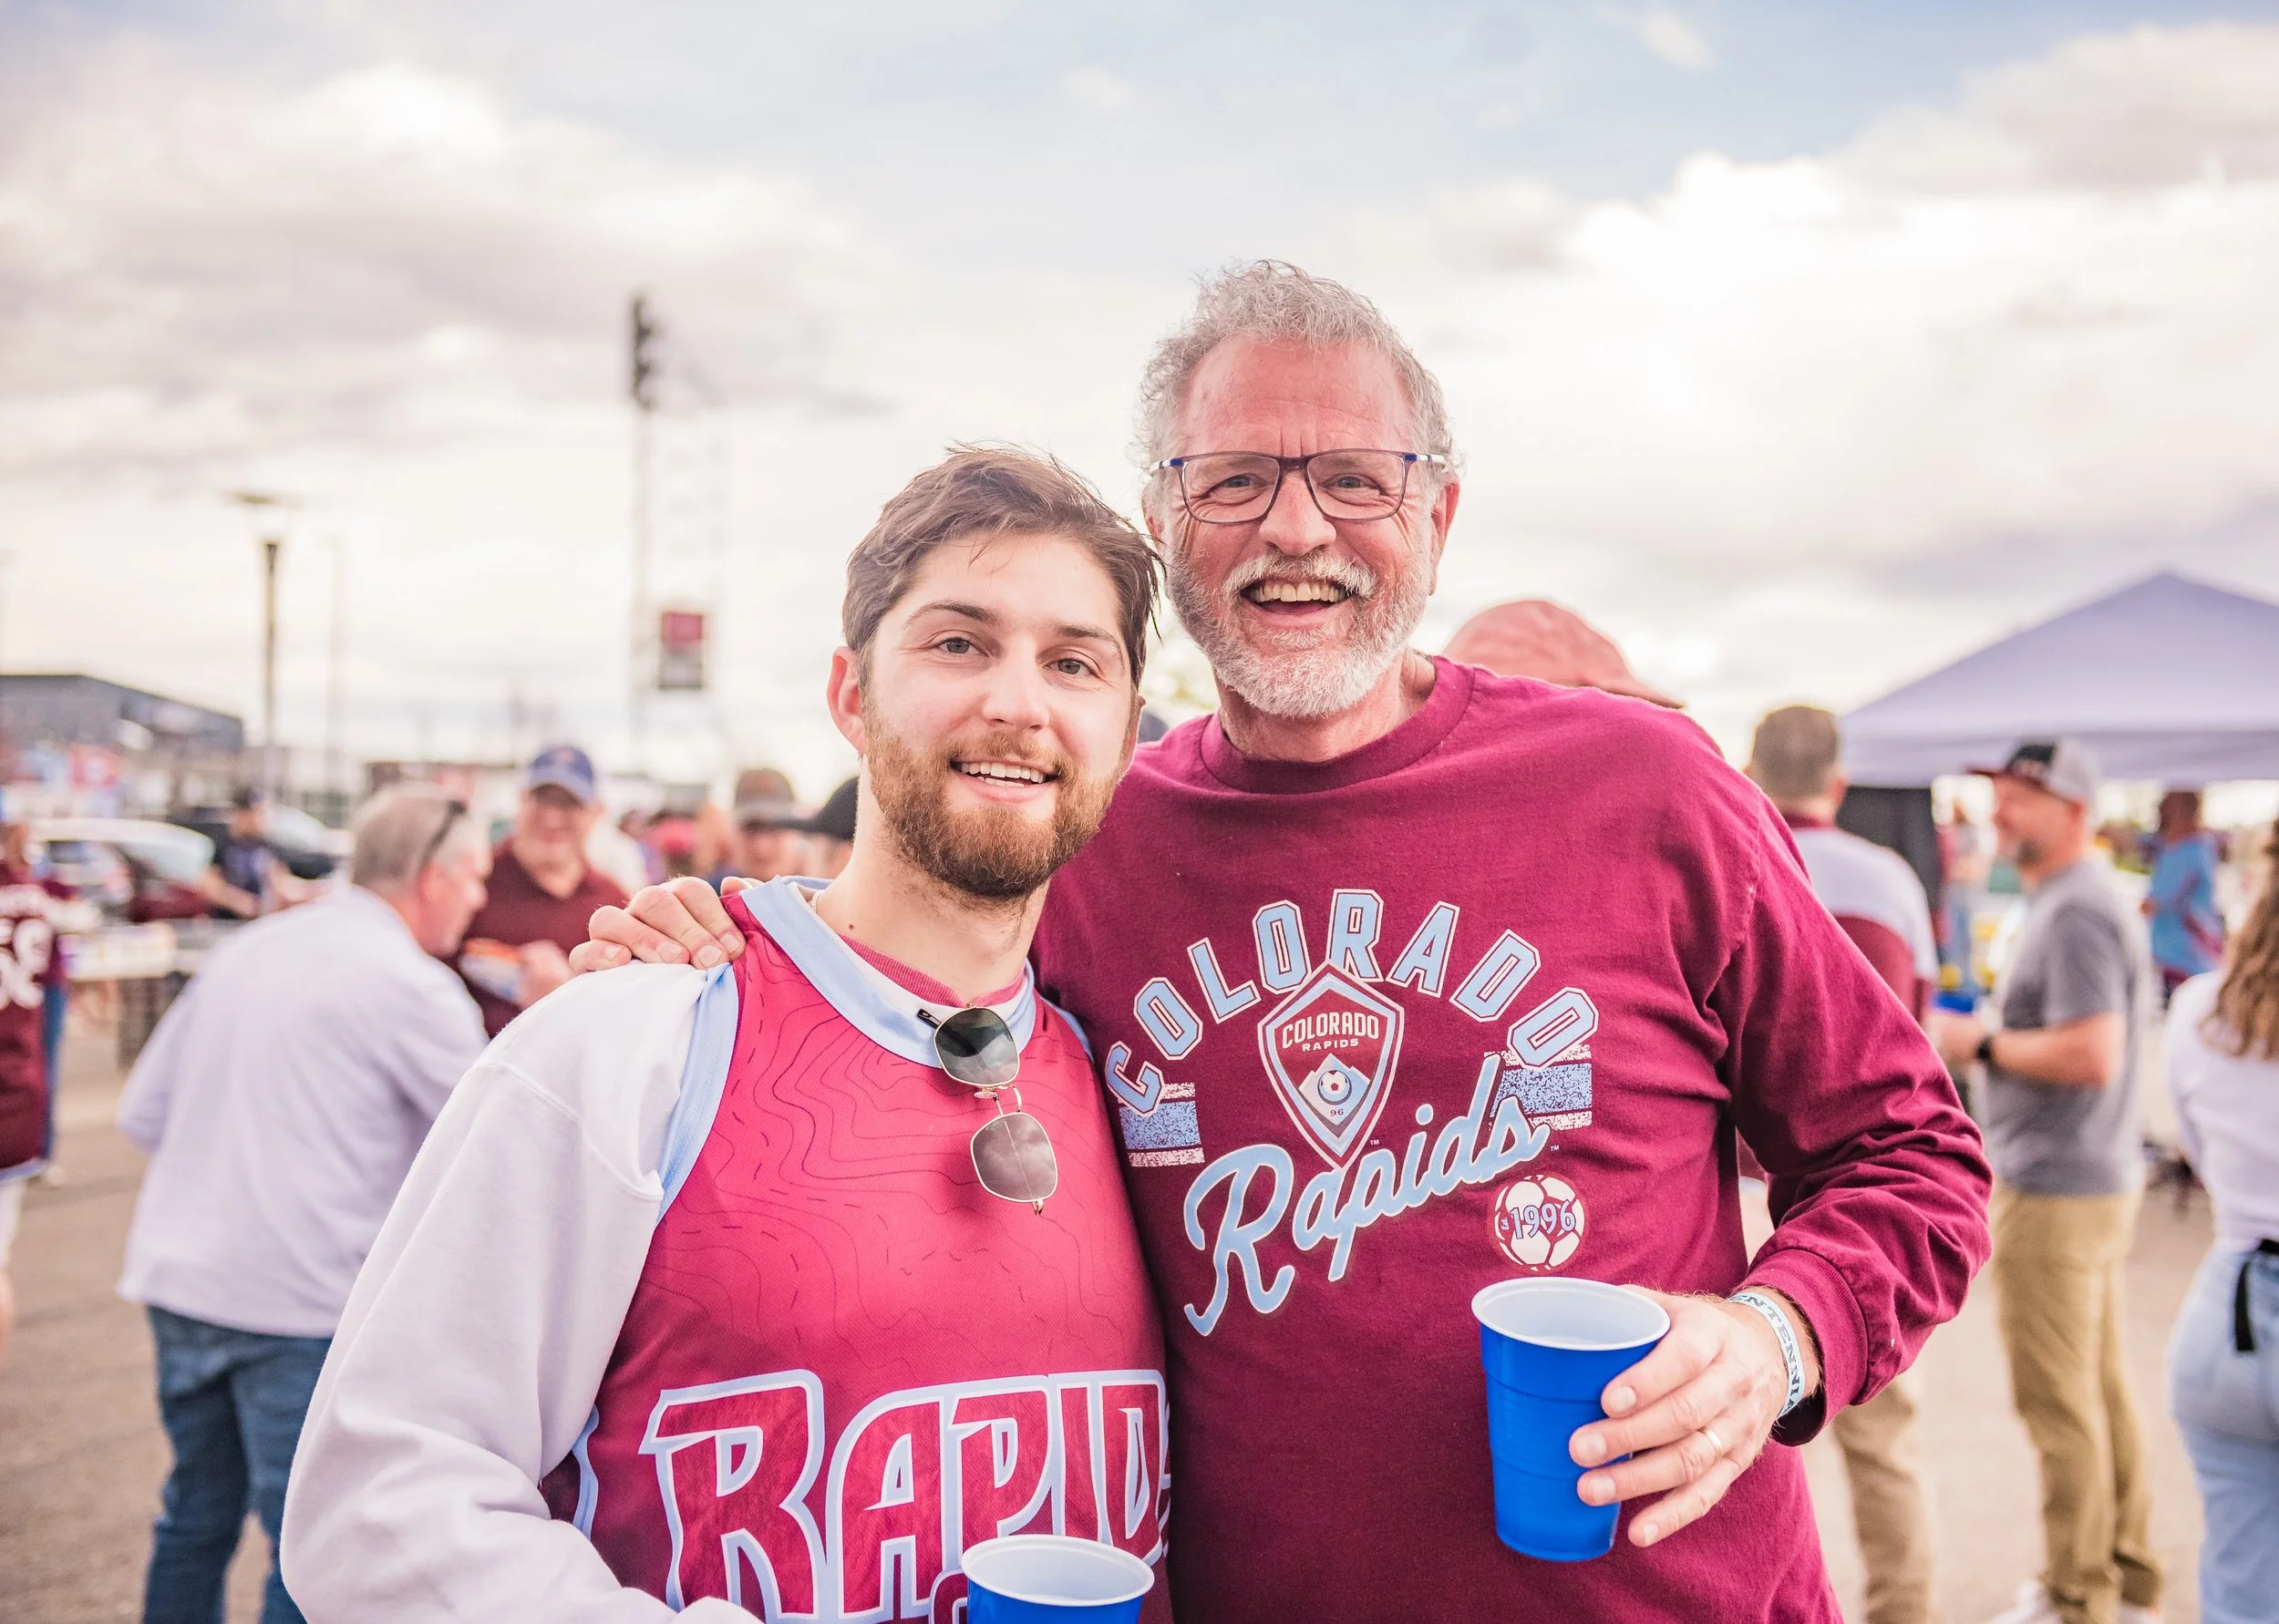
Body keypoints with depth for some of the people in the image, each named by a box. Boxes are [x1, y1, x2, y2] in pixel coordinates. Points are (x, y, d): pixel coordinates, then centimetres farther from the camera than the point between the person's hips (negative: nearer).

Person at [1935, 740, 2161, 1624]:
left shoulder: (2074, 913, -19)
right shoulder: (2083, 901, 14)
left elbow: (2091, 1055, -27)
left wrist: (1981, 1043, -16)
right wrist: (1990, 1038, 12)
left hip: (2054, 1195, -10)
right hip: (2099, 1182, 10)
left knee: (2058, 1402, 0)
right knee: (2102, 1389, 18)